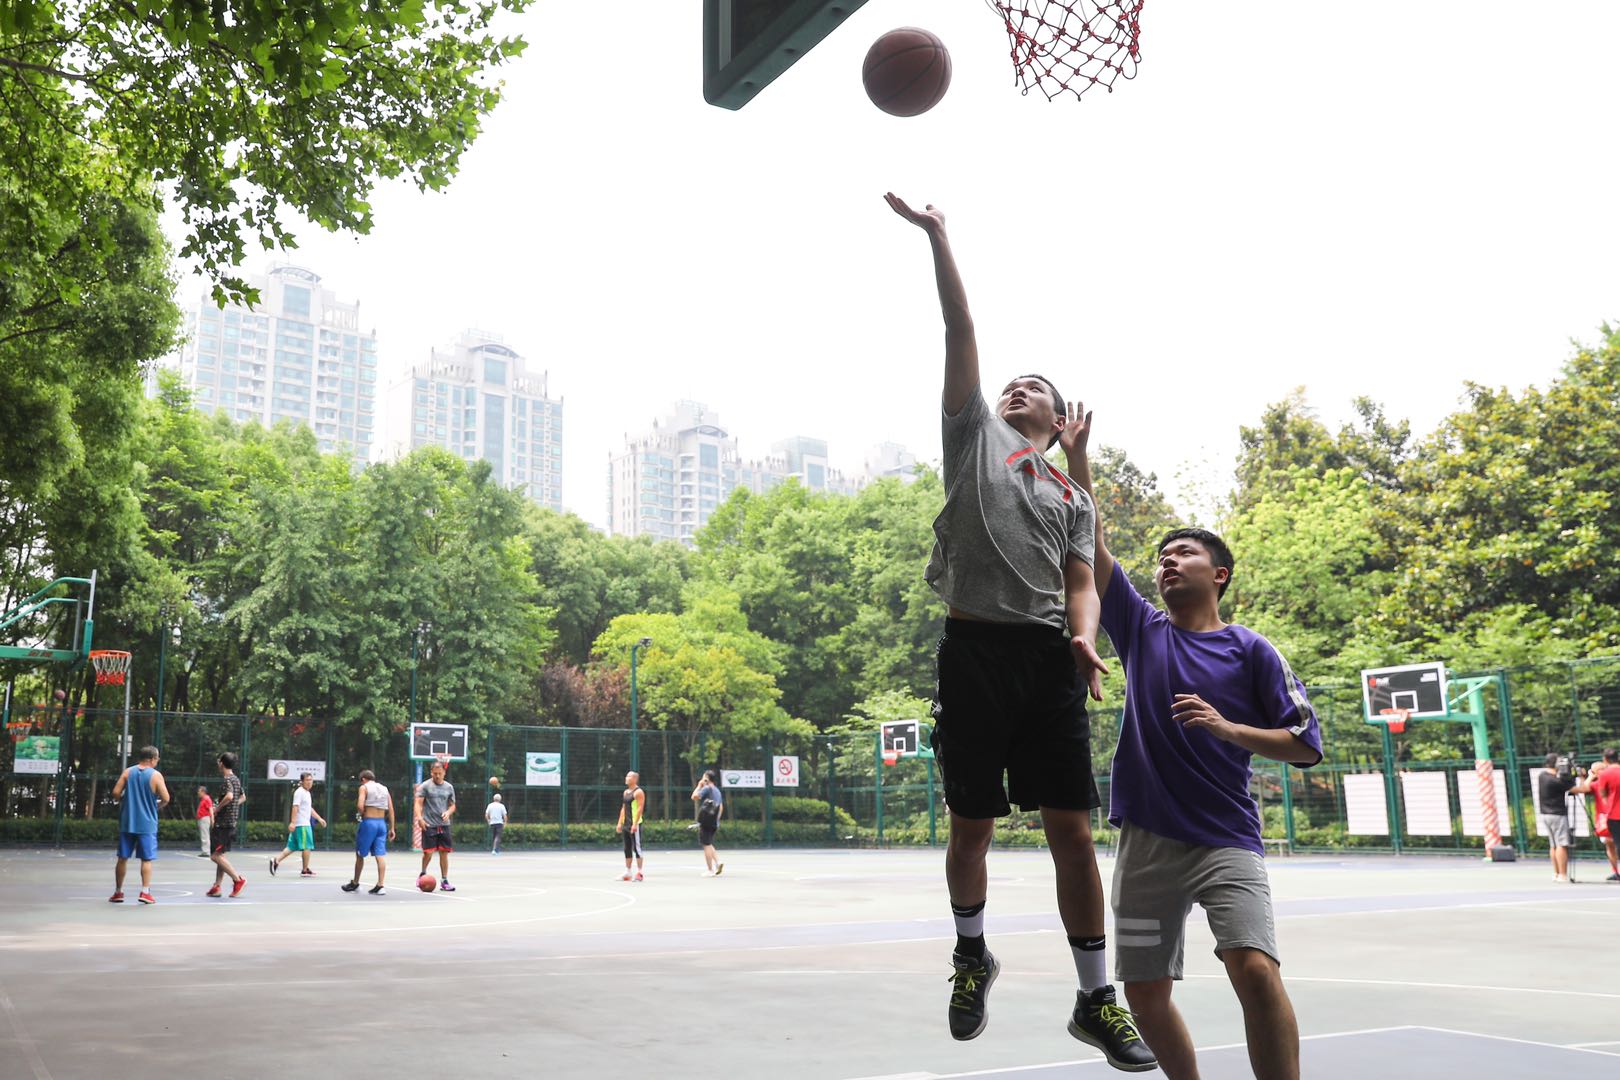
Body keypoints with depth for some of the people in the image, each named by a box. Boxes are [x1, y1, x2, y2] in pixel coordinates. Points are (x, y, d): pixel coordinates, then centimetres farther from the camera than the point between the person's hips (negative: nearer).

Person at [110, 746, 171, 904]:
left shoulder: (128, 772, 3)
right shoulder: (156, 775, -7)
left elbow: (116, 793, -3)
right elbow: (165, 799, -11)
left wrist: (125, 801, 16)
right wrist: (157, 805, 11)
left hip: (127, 822, 3)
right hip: (147, 824, -3)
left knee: (122, 858, 11)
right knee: (146, 859, 1)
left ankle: (118, 892, 18)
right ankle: (145, 892, -6)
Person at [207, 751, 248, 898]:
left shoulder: (227, 779, -14)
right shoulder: (236, 779, 14)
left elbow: (229, 796, -32)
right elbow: (243, 798, 27)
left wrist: (217, 808, -18)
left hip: (222, 823, -9)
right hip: (231, 822, 9)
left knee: (215, 855, -9)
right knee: (220, 855, 14)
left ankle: (238, 879, -12)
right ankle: (217, 886, 16)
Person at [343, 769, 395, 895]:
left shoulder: (364, 787, -1)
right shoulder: (384, 789, 14)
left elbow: (360, 805, -17)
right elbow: (391, 810, 9)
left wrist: (361, 815, 3)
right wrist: (391, 828, 10)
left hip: (368, 823, -4)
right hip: (382, 823, 5)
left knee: (360, 854, 11)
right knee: (380, 855, 0)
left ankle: (355, 883, 25)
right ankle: (380, 886, -7)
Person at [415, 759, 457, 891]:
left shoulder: (449, 787, 10)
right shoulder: (425, 786, -2)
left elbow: (452, 805, 15)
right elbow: (418, 803, -7)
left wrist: (448, 812, -7)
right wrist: (419, 817, -23)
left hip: (444, 825, 3)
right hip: (429, 825, -3)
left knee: (444, 852, 2)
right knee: (428, 852, -6)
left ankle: (444, 881, 8)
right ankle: (423, 873, 21)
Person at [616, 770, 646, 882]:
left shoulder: (638, 792, -10)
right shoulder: (626, 792, 17)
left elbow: (640, 808, -17)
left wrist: (635, 824, -23)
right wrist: (620, 823, 14)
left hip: (635, 824, -9)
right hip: (626, 825, 9)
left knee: (636, 848, -6)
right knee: (627, 849, 10)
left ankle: (639, 873, -3)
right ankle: (627, 873, 15)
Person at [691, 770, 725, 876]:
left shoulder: (707, 788, -10)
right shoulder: (717, 790, 16)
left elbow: (694, 797, -19)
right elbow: (721, 807, 19)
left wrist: (699, 786, -7)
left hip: (705, 822, -8)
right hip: (714, 823, 8)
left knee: (707, 845, -2)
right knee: (709, 844, 20)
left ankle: (710, 870, -1)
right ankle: (718, 861, 2)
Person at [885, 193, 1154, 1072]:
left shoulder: (1074, 497, 20)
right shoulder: (976, 434, 14)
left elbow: (1080, 582, 10)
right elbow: (961, 328, 10)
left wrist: (1084, 637, -11)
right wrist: (938, 239, 7)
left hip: (1050, 657, 2)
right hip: (975, 647, -1)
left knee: (1072, 830, -1)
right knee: (971, 827, 5)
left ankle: (1096, 998, 10)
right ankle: (971, 954, 31)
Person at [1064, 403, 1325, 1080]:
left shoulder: (1249, 650, 2)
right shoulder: (1141, 631, 10)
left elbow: (1306, 745, 0)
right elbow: (1092, 549, 5)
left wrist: (1228, 727, -15)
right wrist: (1077, 461, 3)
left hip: (1226, 839, -3)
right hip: (1145, 841, 4)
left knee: (1256, 970, -22)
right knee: (1146, 994, 6)